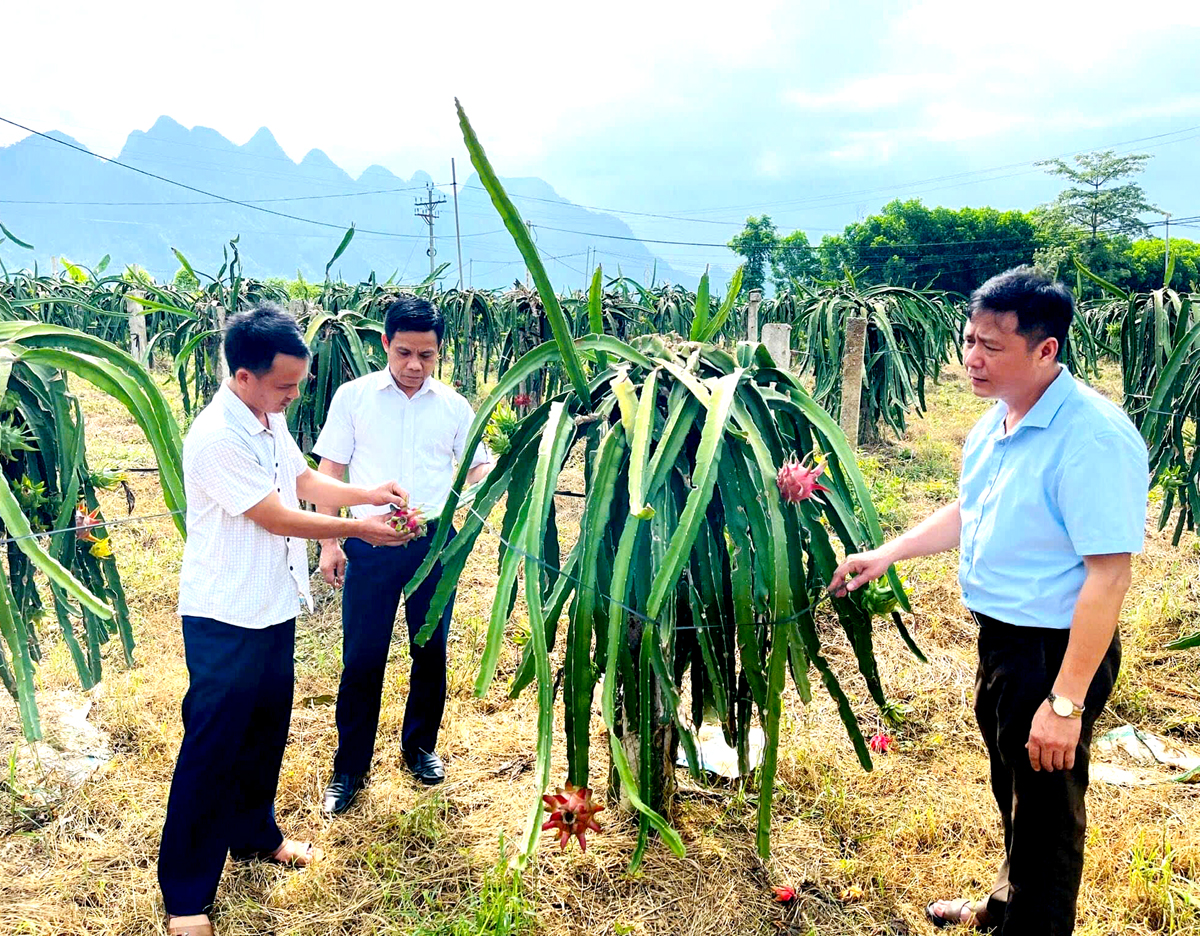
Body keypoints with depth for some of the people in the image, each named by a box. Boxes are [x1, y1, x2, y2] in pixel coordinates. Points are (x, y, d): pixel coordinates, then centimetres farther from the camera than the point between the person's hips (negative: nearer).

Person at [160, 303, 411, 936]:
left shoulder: (269, 419, 4)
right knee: (211, 750, 2)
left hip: (274, 609, 9)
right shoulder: (217, 437, -25)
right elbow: (277, 518, -22)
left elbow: (306, 481, 13)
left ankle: (254, 835, 42)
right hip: (226, 621, -9)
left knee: (266, 730, 21)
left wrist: (370, 493, -2)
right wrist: (357, 529, -13)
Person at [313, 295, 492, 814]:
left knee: (431, 651, 12)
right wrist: (329, 542, -2)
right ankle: (349, 767, 18)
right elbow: (329, 472, 3)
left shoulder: (453, 405, 6)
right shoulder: (354, 396, 2)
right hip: (370, 542, -2)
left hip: (434, 542, 2)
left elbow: (478, 466, 9)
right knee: (362, 658, 2)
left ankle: (420, 745, 33)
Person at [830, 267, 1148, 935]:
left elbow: (1109, 576, -27)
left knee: (1046, 814, 9)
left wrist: (1067, 702, -26)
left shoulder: (1093, 437, -26)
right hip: (999, 635, 9)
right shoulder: (997, 423, 4)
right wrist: (888, 553, 10)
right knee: (1012, 789, 28)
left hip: (1055, 650, -9)